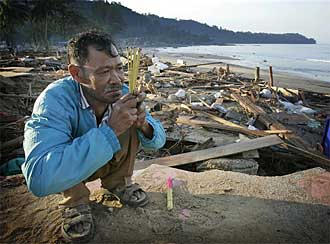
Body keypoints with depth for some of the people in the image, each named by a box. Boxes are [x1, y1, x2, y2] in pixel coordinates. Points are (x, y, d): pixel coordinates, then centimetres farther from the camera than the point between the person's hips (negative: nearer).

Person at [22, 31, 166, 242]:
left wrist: (143, 125, -38)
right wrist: (109, 130, -50)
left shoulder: (122, 94, -19)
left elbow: (158, 140, -13)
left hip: (108, 161, 4)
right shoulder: (55, 100, -34)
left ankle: (118, 182, 1)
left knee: (130, 125, -19)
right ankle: (75, 200, -5)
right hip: (64, 172, -3)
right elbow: (39, 179, -46)